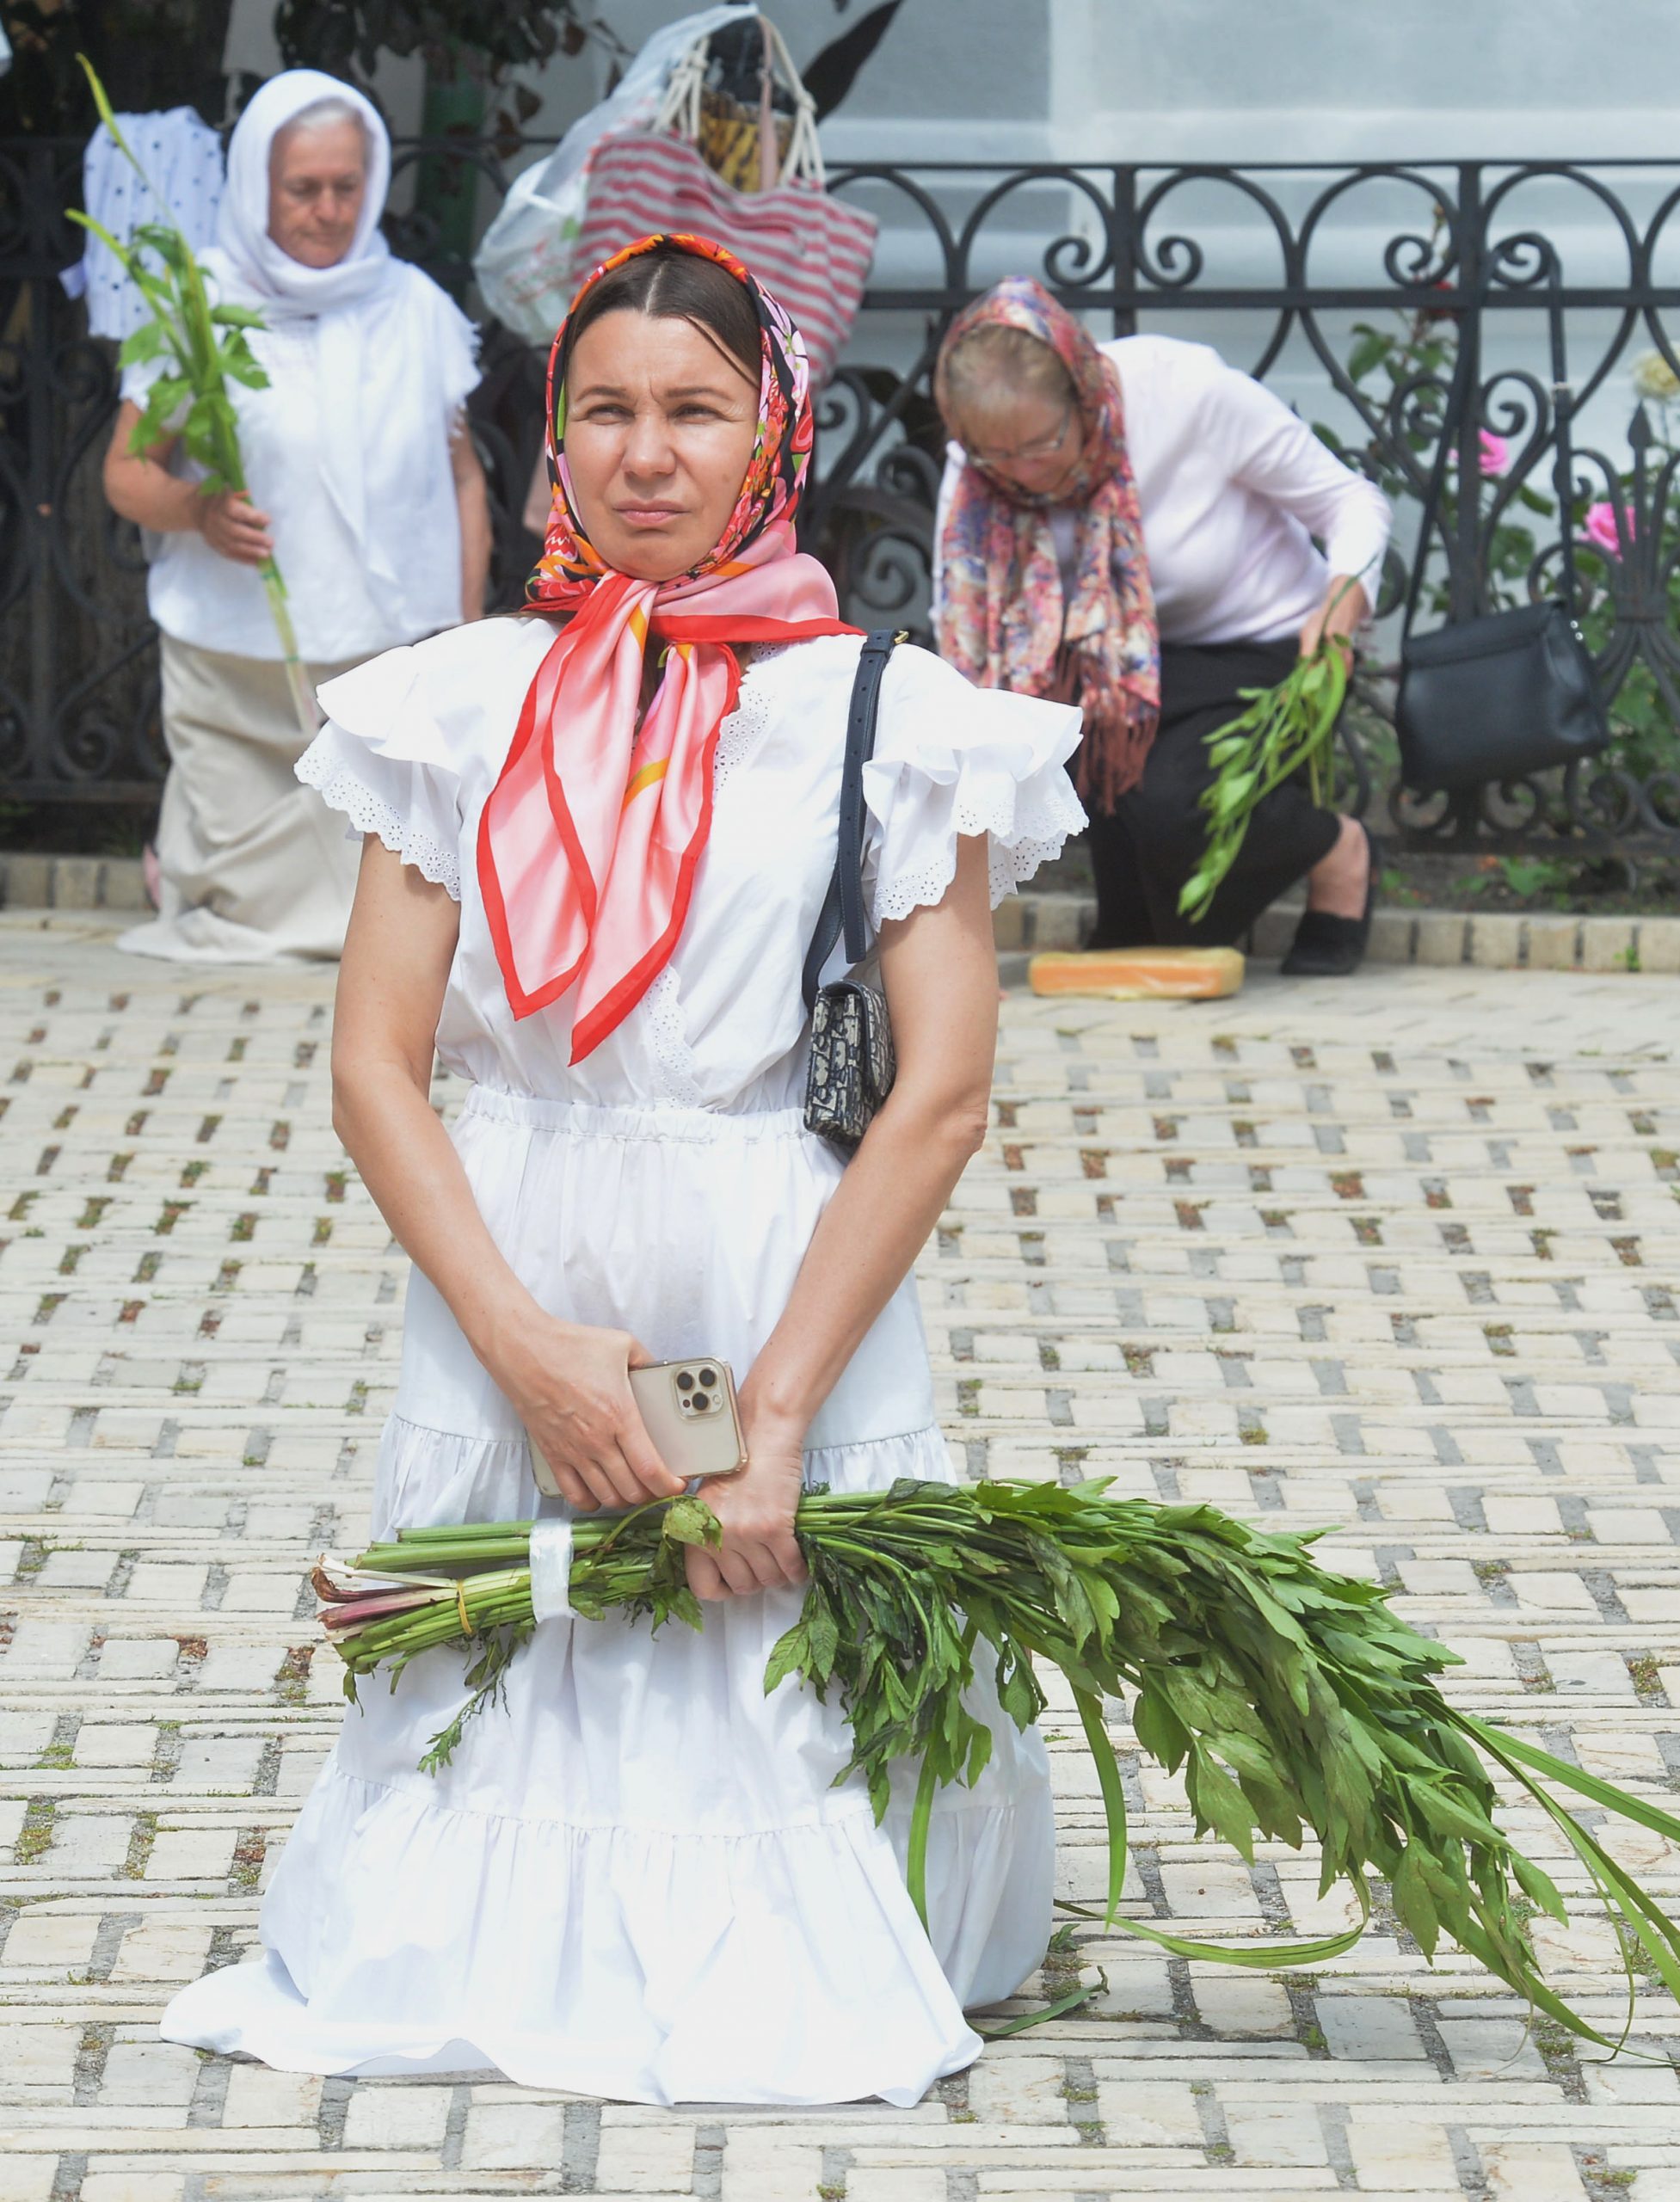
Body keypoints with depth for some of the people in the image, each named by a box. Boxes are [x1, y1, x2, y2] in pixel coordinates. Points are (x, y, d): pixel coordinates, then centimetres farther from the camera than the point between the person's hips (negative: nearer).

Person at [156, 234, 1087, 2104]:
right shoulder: (468, 706, 7)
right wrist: (532, 1348, -10)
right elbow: (371, 1068, 3)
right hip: (505, 1285, 2)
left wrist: (778, 1412, -13)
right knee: (510, 1720, 3)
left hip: (792, 1296, -2)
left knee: (782, 1728, -1)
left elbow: (939, 1095, -7)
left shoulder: (885, 718, -2)